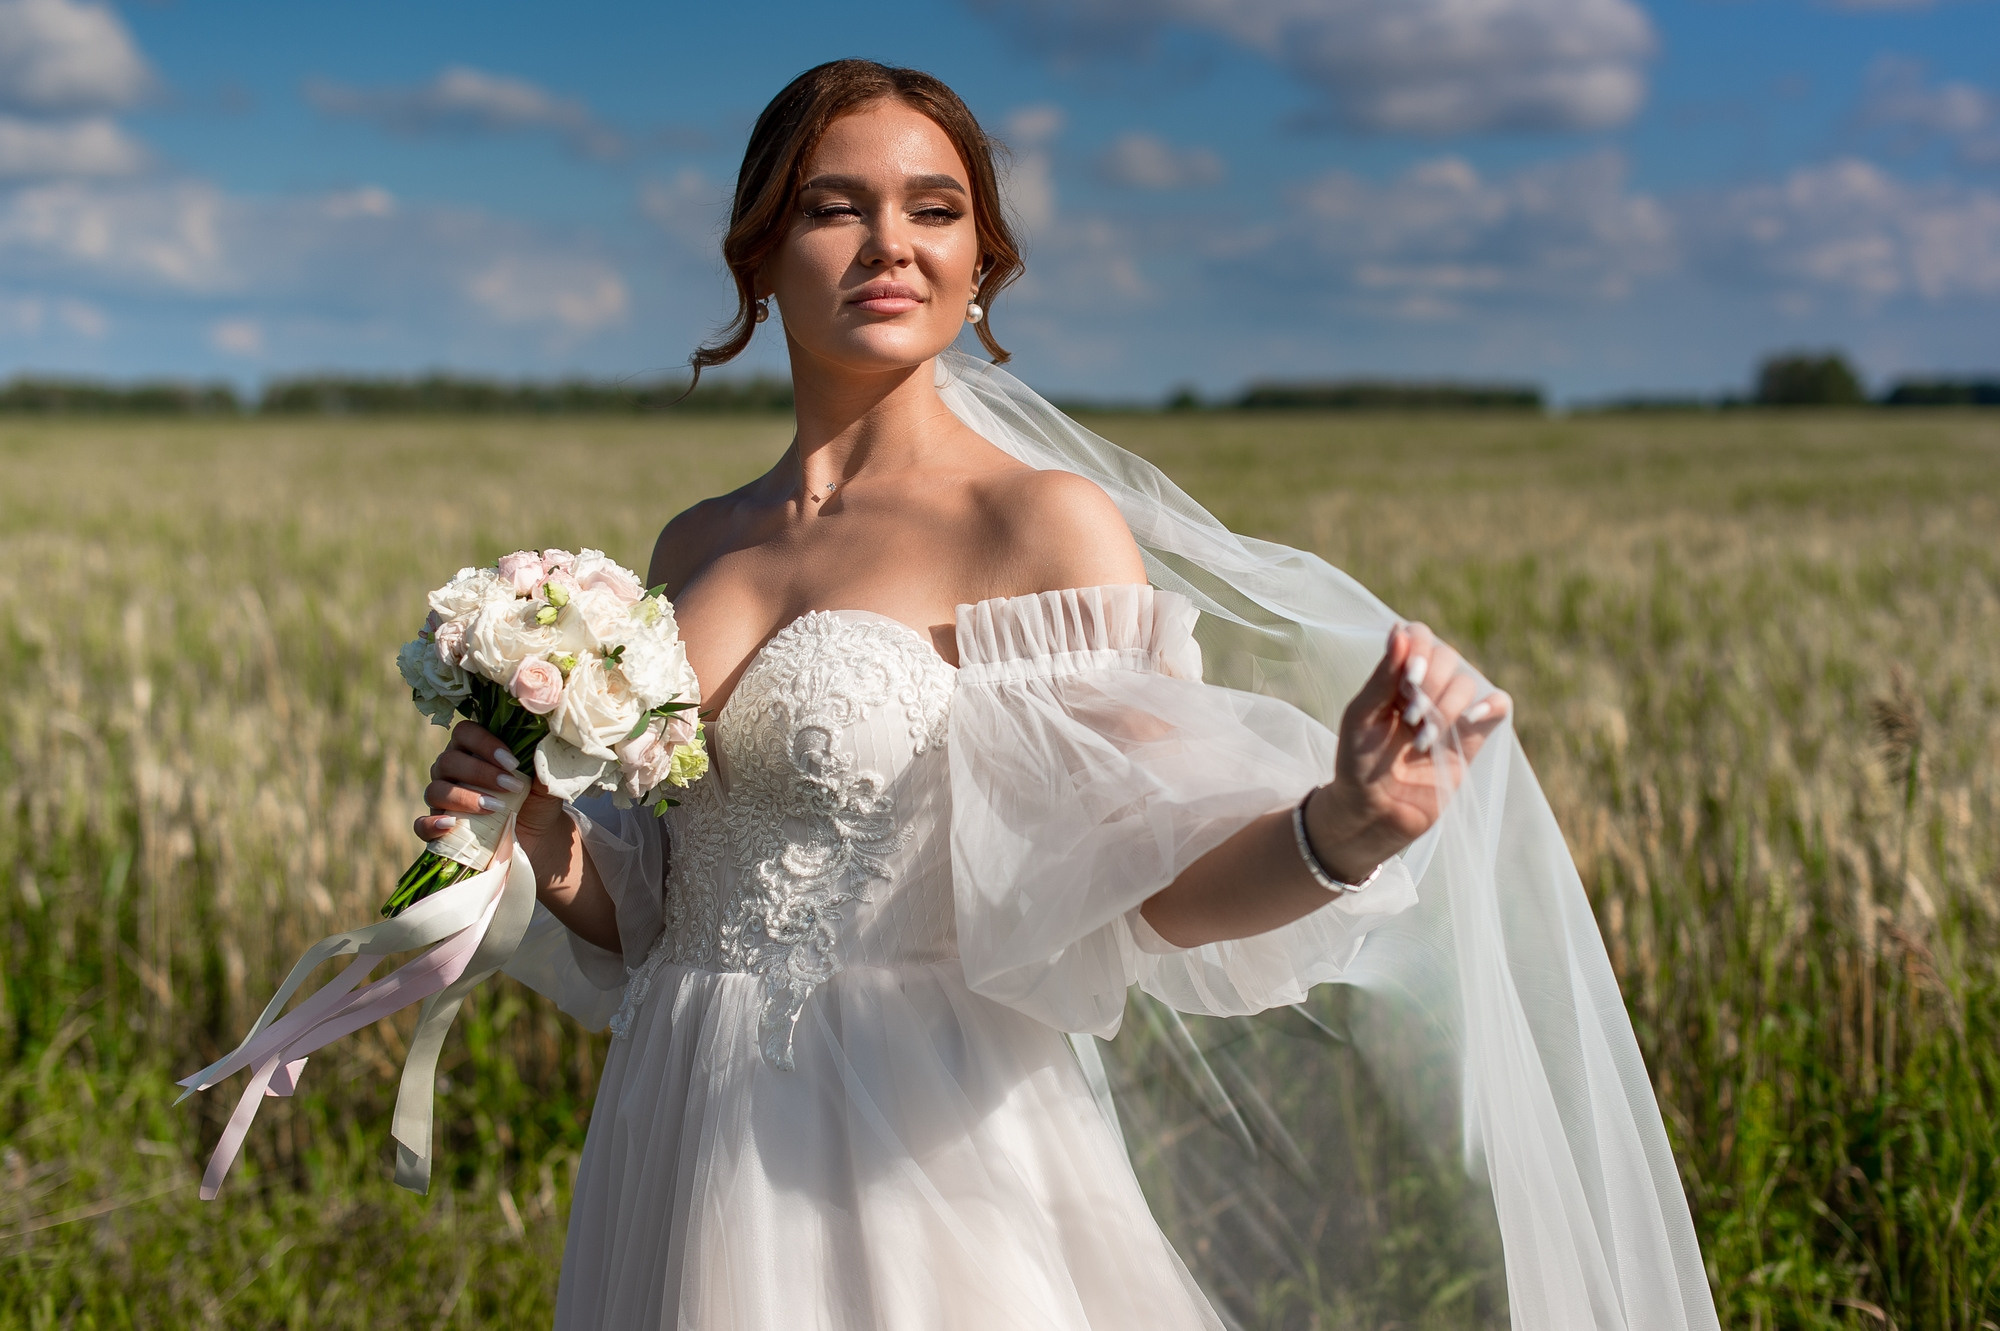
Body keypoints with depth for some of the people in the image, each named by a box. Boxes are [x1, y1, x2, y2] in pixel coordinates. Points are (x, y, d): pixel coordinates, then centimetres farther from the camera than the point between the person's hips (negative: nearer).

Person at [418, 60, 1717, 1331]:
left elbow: (1160, 890, -17)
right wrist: (538, 838, -5)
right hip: (692, 1139, 5)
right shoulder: (698, 546, 7)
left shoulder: (1043, 523, -9)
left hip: (919, 1148, -5)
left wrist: (1343, 829, -35)